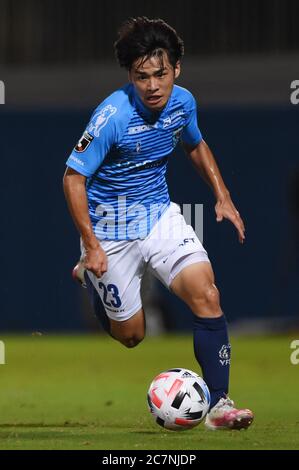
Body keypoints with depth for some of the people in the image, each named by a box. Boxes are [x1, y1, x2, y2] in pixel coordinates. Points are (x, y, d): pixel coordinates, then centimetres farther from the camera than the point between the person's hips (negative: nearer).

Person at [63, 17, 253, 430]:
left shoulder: (182, 102, -8)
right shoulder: (113, 116, -26)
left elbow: (196, 145, 16)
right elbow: (73, 177, -19)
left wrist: (223, 197, 8)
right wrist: (91, 245, -22)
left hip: (160, 214, 4)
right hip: (111, 229, -4)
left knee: (206, 294, -17)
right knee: (130, 335, 9)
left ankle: (218, 404, -13)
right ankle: (89, 277, 39)